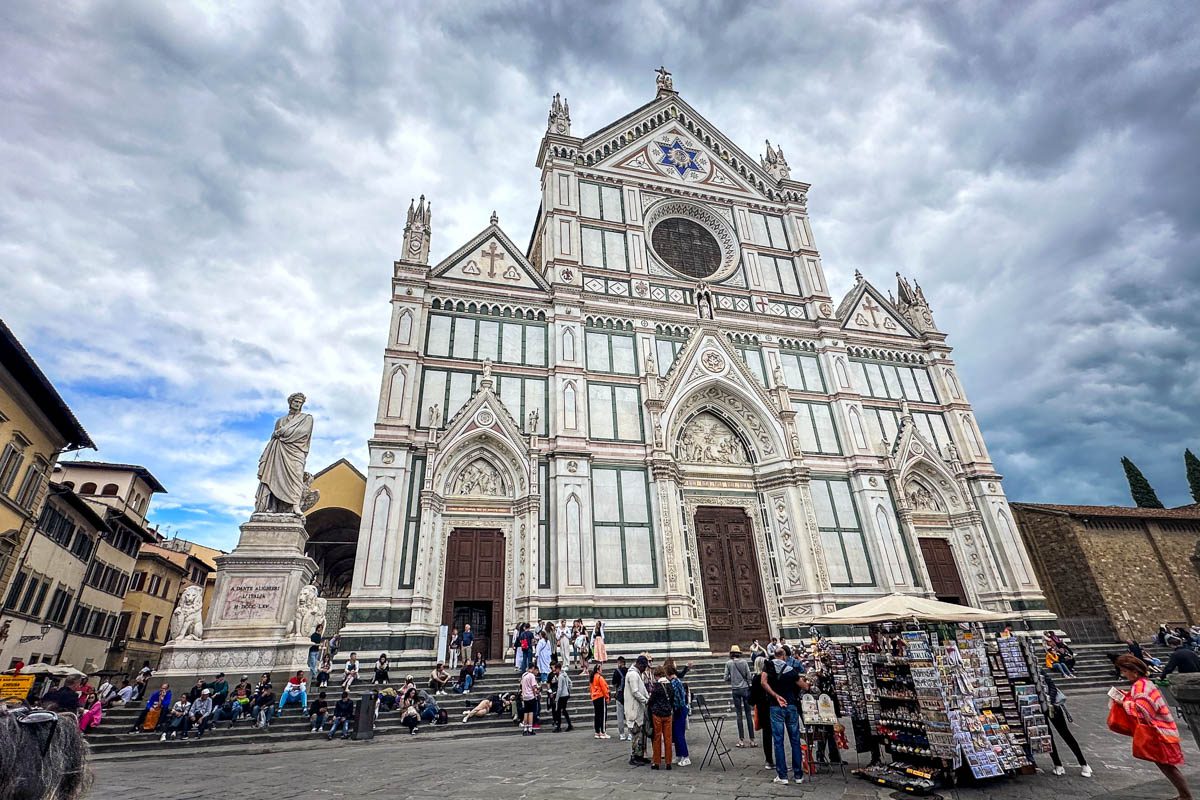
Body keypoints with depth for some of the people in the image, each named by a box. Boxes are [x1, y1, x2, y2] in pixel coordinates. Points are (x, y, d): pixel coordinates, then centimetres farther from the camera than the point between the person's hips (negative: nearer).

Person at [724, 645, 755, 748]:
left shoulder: (728, 663, -3)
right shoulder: (744, 662, -2)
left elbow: (726, 678, -2)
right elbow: (749, 677, -2)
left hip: (735, 690, -1)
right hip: (745, 689, 1)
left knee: (739, 714, 5)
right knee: (748, 714, 7)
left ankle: (741, 740, 5)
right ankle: (752, 739, 8)